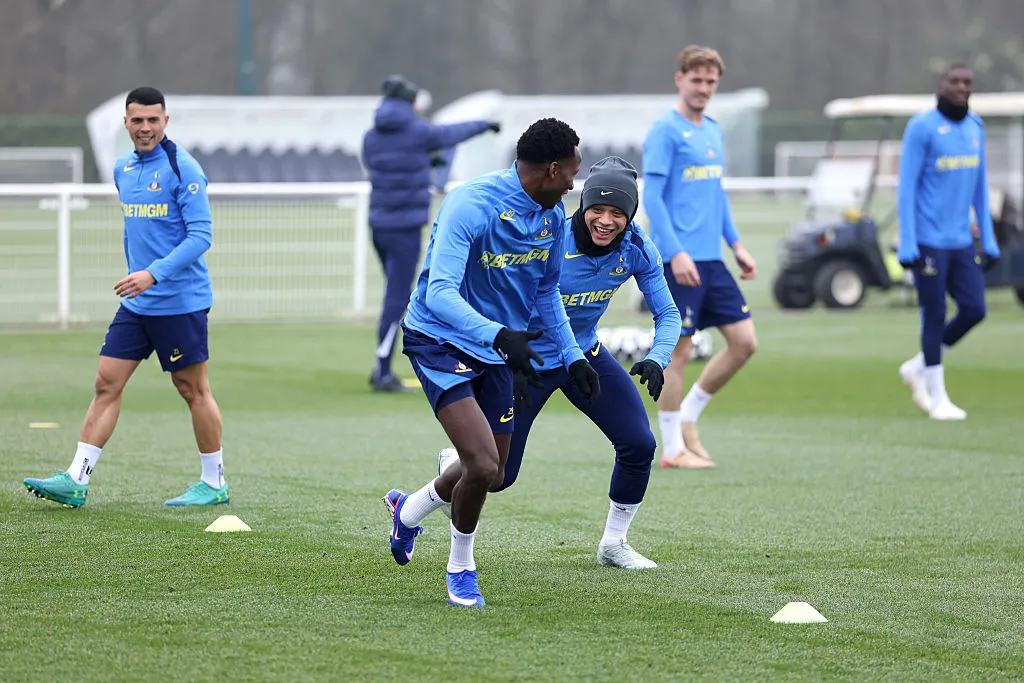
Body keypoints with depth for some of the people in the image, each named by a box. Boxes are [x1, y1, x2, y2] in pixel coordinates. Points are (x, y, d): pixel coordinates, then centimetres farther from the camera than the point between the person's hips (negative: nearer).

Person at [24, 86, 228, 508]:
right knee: (107, 383, 1)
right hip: (136, 303, 7)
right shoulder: (123, 169, 10)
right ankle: (76, 481, 0)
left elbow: (200, 236, -17)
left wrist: (154, 274, -26)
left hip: (180, 302, -7)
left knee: (192, 390, 2)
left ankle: (214, 484, 14)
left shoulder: (182, 168, -12)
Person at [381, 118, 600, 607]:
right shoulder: (470, 205, -26)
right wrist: (499, 335, -48)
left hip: (497, 348, 8)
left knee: (492, 476, 12)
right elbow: (440, 294, -34)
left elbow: (546, 290, 16)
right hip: (440, 341, -8)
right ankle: (460, 567, 6)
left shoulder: (553, 216, -1)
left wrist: (573, 356, 11)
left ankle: (407, 511, 43)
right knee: (483, 464, -21)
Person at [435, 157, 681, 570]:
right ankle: (452, 465, 37)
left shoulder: (637, 249, -16)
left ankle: (613, 544, 14)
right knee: (497, 473, -1)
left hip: (585, 354, 4)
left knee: (639, 444, -8)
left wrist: (657, 359, -28)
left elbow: (667, 313, -8)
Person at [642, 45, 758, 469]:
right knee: (678, 351, -3)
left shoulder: (713, 130, 15)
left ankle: (688, 417, 17)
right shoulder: (666, 131, -9)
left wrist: (736, 244, 18)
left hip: (711, 260, 8)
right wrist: (675, 252, -20)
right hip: (679, 260, -8)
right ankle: (673, 448, 6)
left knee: (744, 341, 4)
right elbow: (652, 197, -14)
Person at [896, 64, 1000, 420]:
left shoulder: (975, 127, 11)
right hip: (928, 241, -6)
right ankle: (938, 398, 9)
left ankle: (918, 368, 19)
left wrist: (989, 240, 13)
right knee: (934, 317, -2)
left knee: (974, 309, 0)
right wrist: (907, 246, -15)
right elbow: (906, 187, -10)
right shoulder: (922, 127, -9)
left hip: (961, 241, 6)